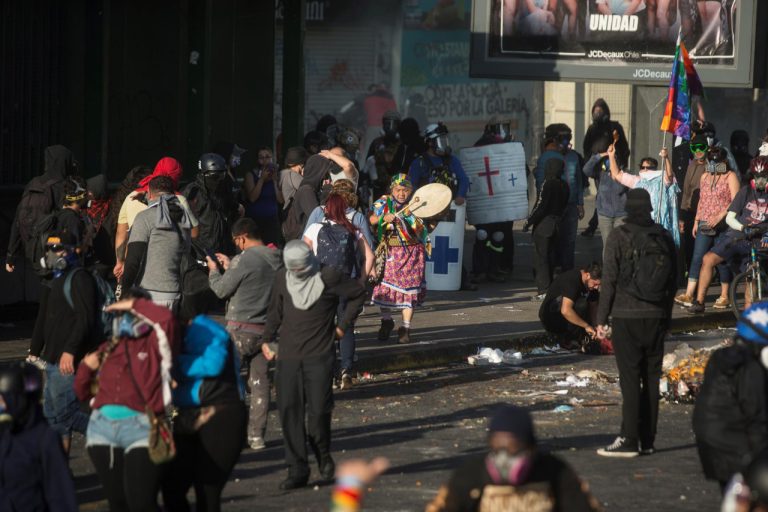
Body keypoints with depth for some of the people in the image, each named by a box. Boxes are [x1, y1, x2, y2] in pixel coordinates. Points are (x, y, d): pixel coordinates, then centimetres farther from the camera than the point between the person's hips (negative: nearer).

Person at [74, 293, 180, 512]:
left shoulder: (155, 344, 5)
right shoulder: (108, 349, 20)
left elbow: (166, 319, -17)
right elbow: (83, 392, 24)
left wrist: (134, 305, -4)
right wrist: (86, 368, 4)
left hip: (141, 427, -6)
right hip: (103, 428, 6)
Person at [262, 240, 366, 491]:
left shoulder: (328, 278, -8)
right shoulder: (282, 278, 4)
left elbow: (358, 294, 6)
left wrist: (343, 326, 4)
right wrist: (267, 339, 14)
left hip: (319, 356, -3)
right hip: (288, 355, 3)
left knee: (318, 409, -6)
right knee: (289, 410, -3)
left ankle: (323, 456, 22)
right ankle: (297, 470, 2)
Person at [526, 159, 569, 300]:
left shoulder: (548, 184, -17)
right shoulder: (564, 185, 5)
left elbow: (540, 206, -19)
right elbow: (564, 205, 11)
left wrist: (529, 221, -11)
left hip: (544, 225, -7)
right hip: (557, 224, 7)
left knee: (542, 258, -4)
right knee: (551, 258, 14)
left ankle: (543, 290, -7)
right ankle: (550, 287, 18)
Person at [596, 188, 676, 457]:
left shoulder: (619, 237, -8)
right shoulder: (665, 237, 6)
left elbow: (609, 280, -8)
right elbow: (673, 281, 11)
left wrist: (602, 318, -3)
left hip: (627, 316, -4)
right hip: (657, 317, 4)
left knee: (630, 379, -5)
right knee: (652, 378, 8)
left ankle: (629, 440, -9)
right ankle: (647, 440, 11)